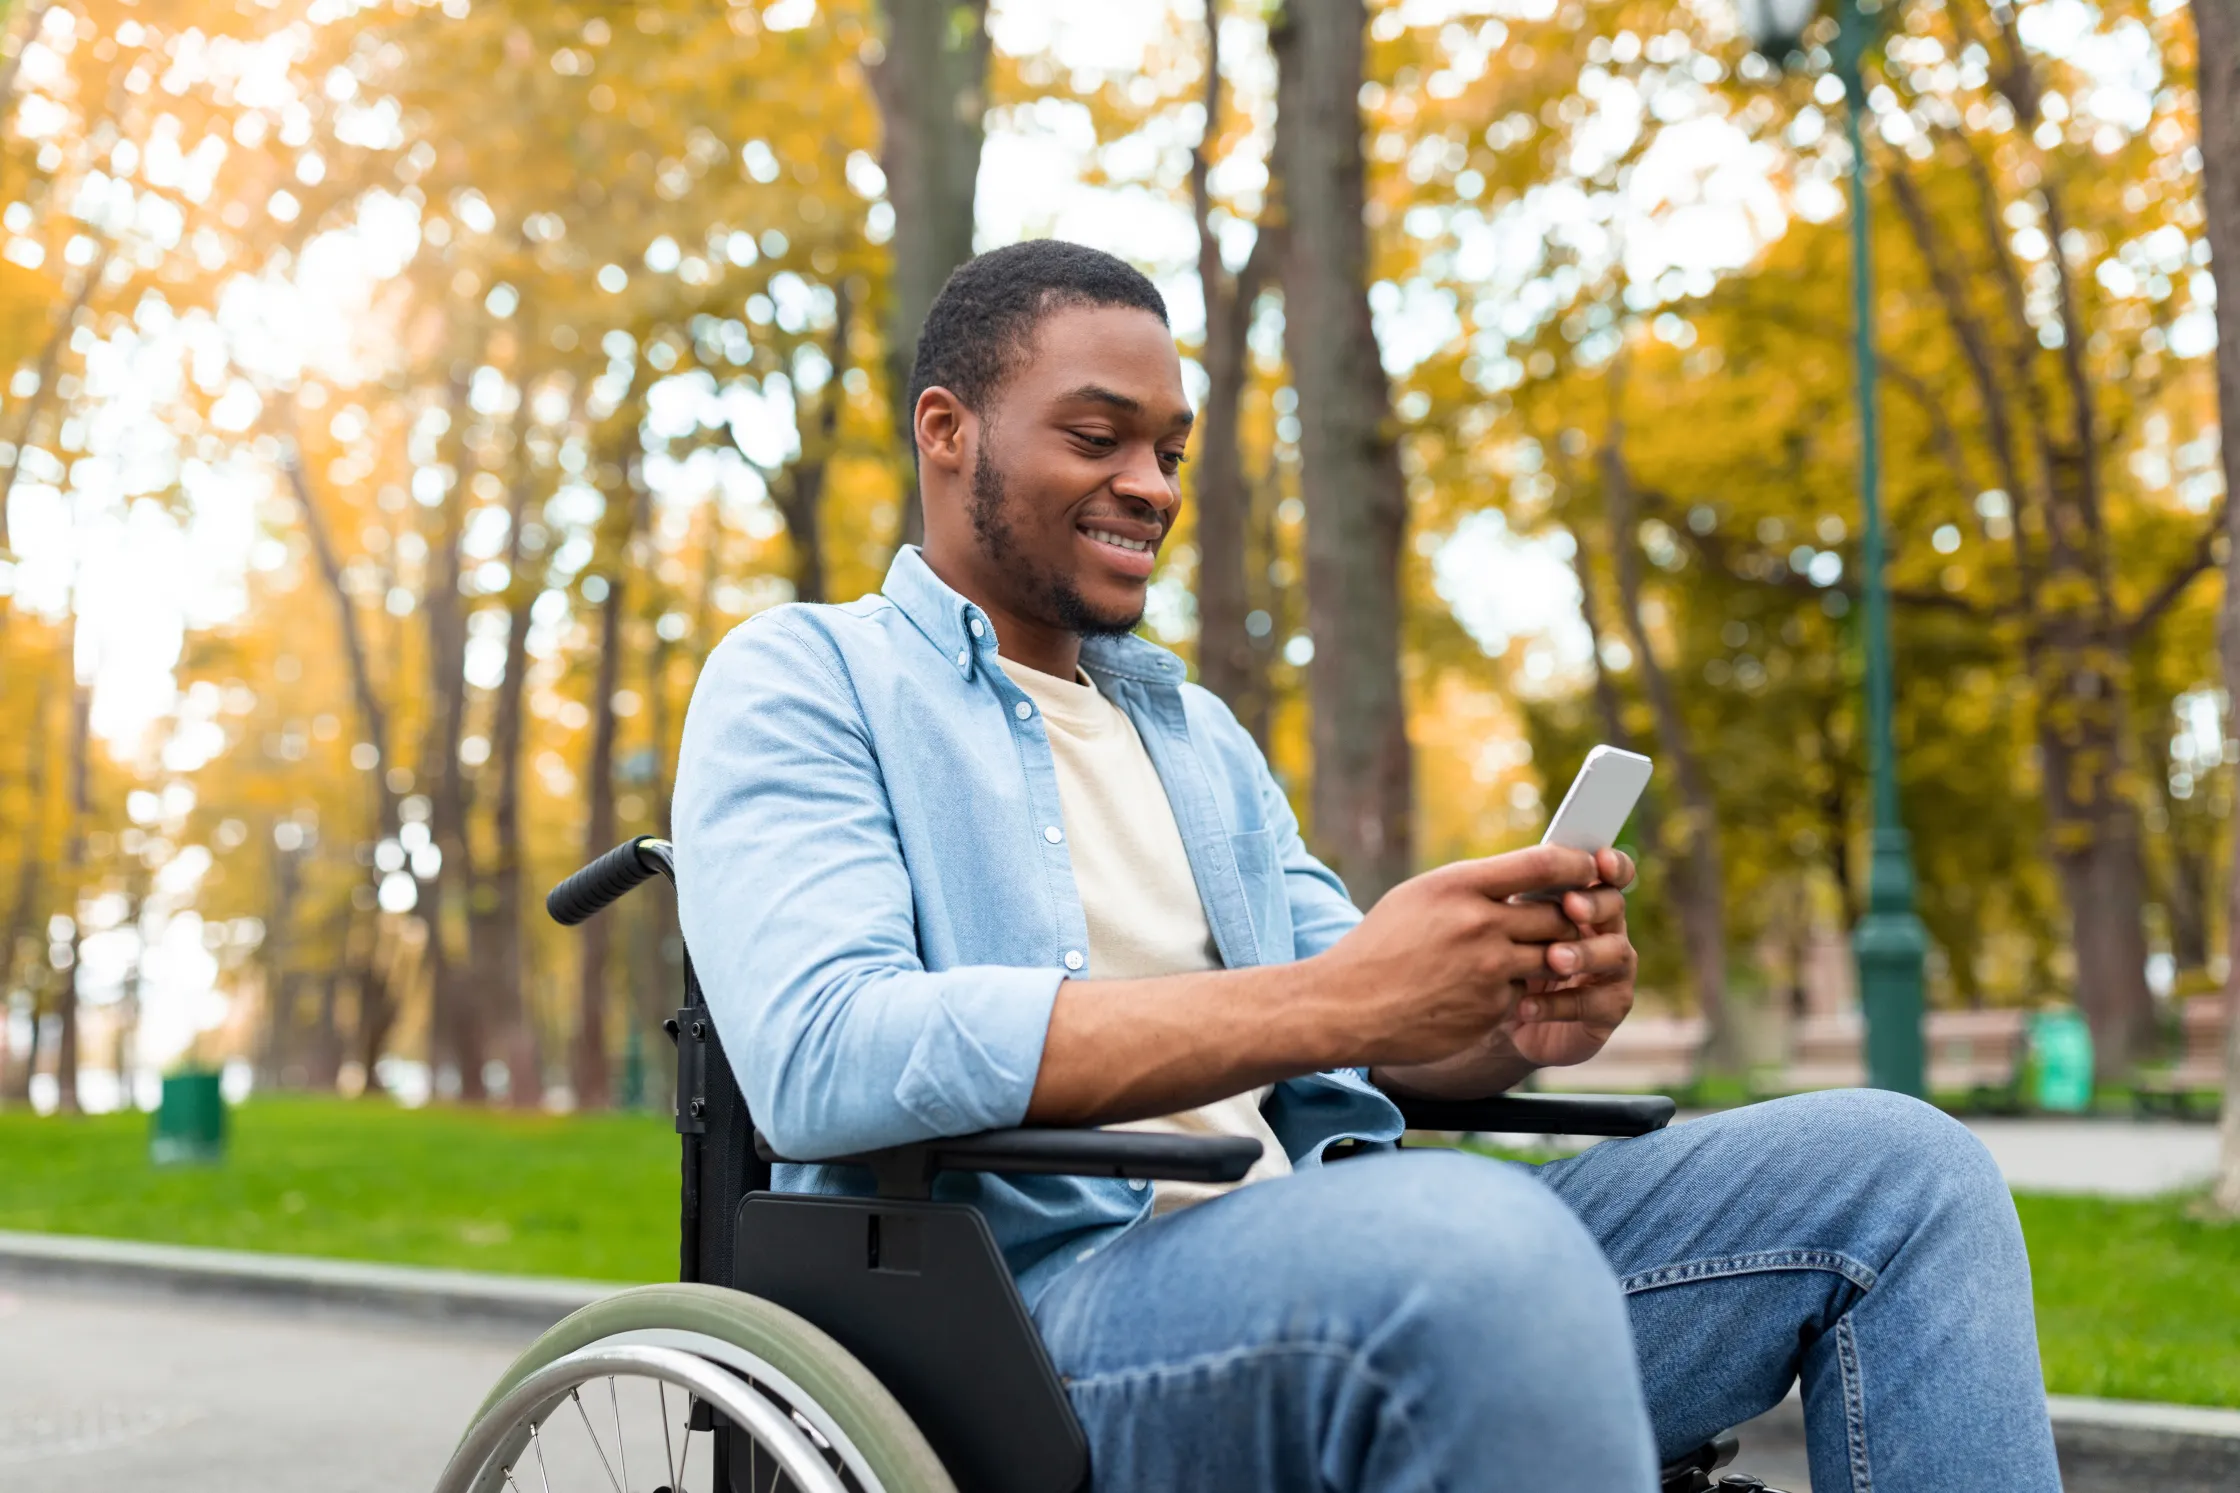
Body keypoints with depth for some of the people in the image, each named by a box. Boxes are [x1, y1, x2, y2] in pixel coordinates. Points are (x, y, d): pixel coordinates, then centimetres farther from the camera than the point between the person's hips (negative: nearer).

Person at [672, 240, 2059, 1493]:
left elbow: (1377, 1028, 22)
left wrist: (1515, 1014, -5)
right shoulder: (802, 679, 4)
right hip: (1035, 1300, -7)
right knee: (1490, 1249, -38)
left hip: (1317, 1263, 7)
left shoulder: (1201, 730, 27)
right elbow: (822, 1055, -16)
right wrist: (1324, 1001, -21)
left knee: (1898, 1167, -4)